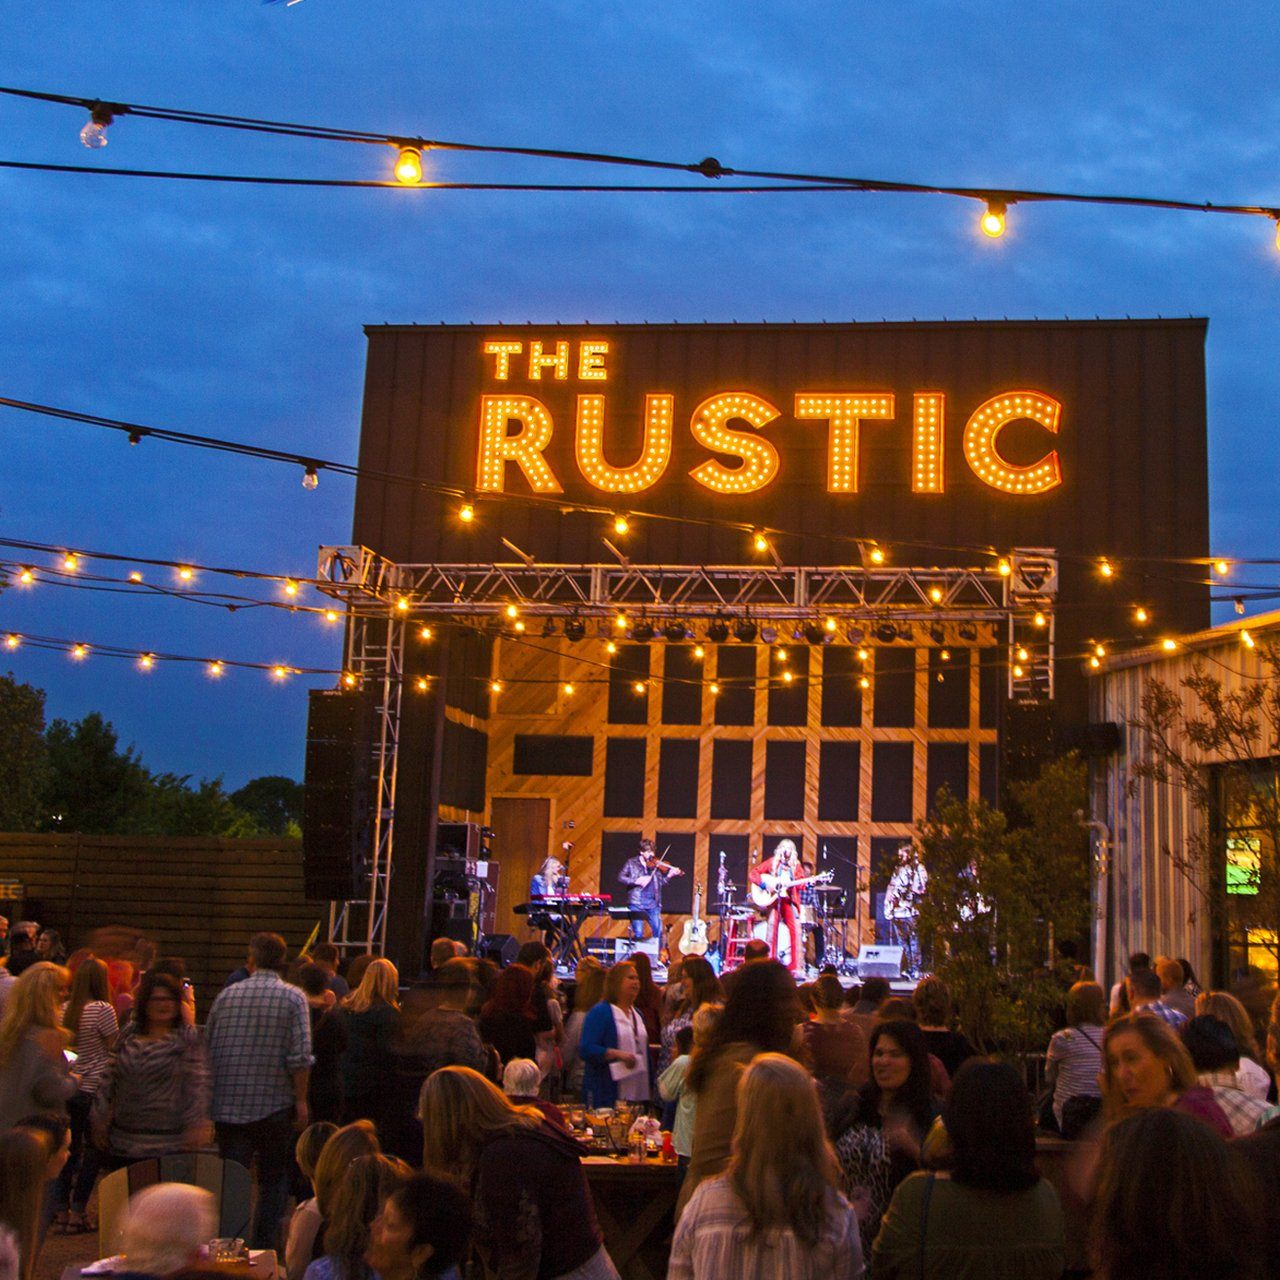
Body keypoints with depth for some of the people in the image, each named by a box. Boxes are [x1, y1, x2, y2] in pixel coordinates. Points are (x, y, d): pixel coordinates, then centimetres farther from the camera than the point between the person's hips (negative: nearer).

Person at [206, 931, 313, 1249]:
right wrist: (301, 1101, -5)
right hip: (274, 1104, -2)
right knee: (273, 1181, 11)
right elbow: (300, 1057, -13)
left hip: (229, 1104, 2)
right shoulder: (293, 998, -5)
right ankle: (263, 1248, 9)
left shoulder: (227, 995, 4)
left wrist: (214, 1098, 19)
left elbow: (209, 1050, 9)